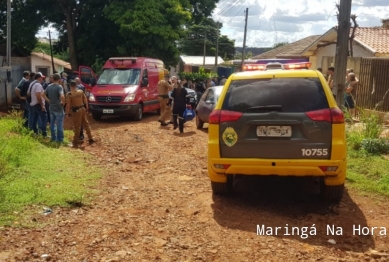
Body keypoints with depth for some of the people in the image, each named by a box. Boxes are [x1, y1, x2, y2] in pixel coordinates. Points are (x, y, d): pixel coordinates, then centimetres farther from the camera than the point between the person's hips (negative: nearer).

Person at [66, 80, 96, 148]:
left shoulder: (69, 94, -12)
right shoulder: (81, 92, 1)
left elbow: (68, 105, -13)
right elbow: (85, 100, 5)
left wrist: (67, 113, -5)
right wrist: (86, 108, 15)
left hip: (76, 110, -4)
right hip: (82, 109, 4)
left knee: (77, 126, 0)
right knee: (86, 124, 15)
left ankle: (75, 142, 6)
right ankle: (91, 139, 19)